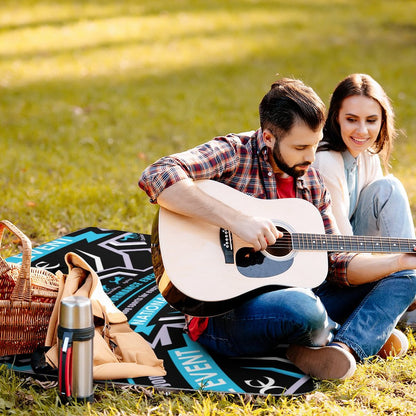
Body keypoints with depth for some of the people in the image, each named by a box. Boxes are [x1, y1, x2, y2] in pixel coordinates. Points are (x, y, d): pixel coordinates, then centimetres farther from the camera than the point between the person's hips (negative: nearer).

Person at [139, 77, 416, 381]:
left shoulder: (312, 183, 10)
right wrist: (236, 219, -33)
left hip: (289, 296, 8)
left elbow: (335, 264, 11)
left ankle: (343, 348, -22)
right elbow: (156, 177, -29)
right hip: (223, 312, -8)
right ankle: (366, 334, -4)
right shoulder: (232, 154, -11)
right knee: (301, 308, -40)